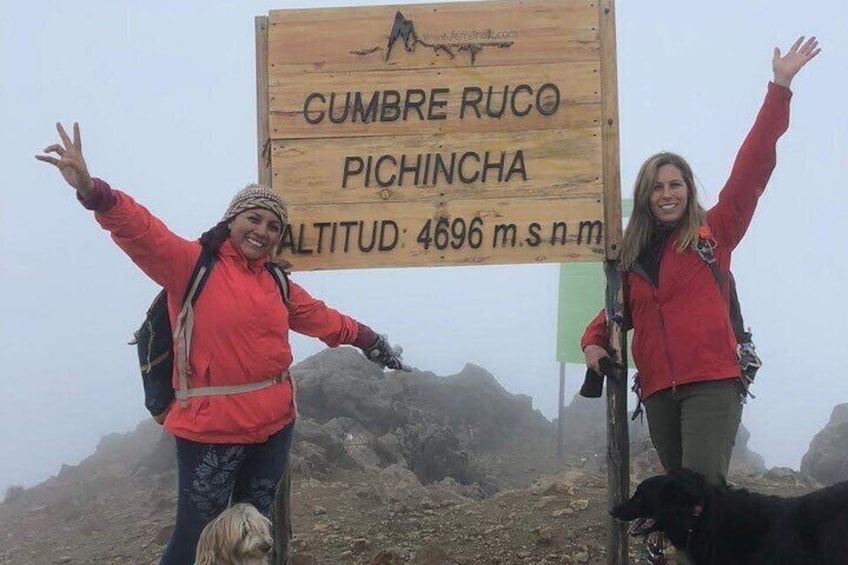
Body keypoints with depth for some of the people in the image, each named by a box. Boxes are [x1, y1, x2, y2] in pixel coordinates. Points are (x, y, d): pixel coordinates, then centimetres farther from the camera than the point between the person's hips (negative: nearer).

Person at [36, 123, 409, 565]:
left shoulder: (275, 283, 13)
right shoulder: (192, 264, -7)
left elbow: (321, 318, 28)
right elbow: (141, 232, -23)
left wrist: (369, 341, 33)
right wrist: (93, 192, -40)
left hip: (274, 424, 7)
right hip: (211, 428, -7)